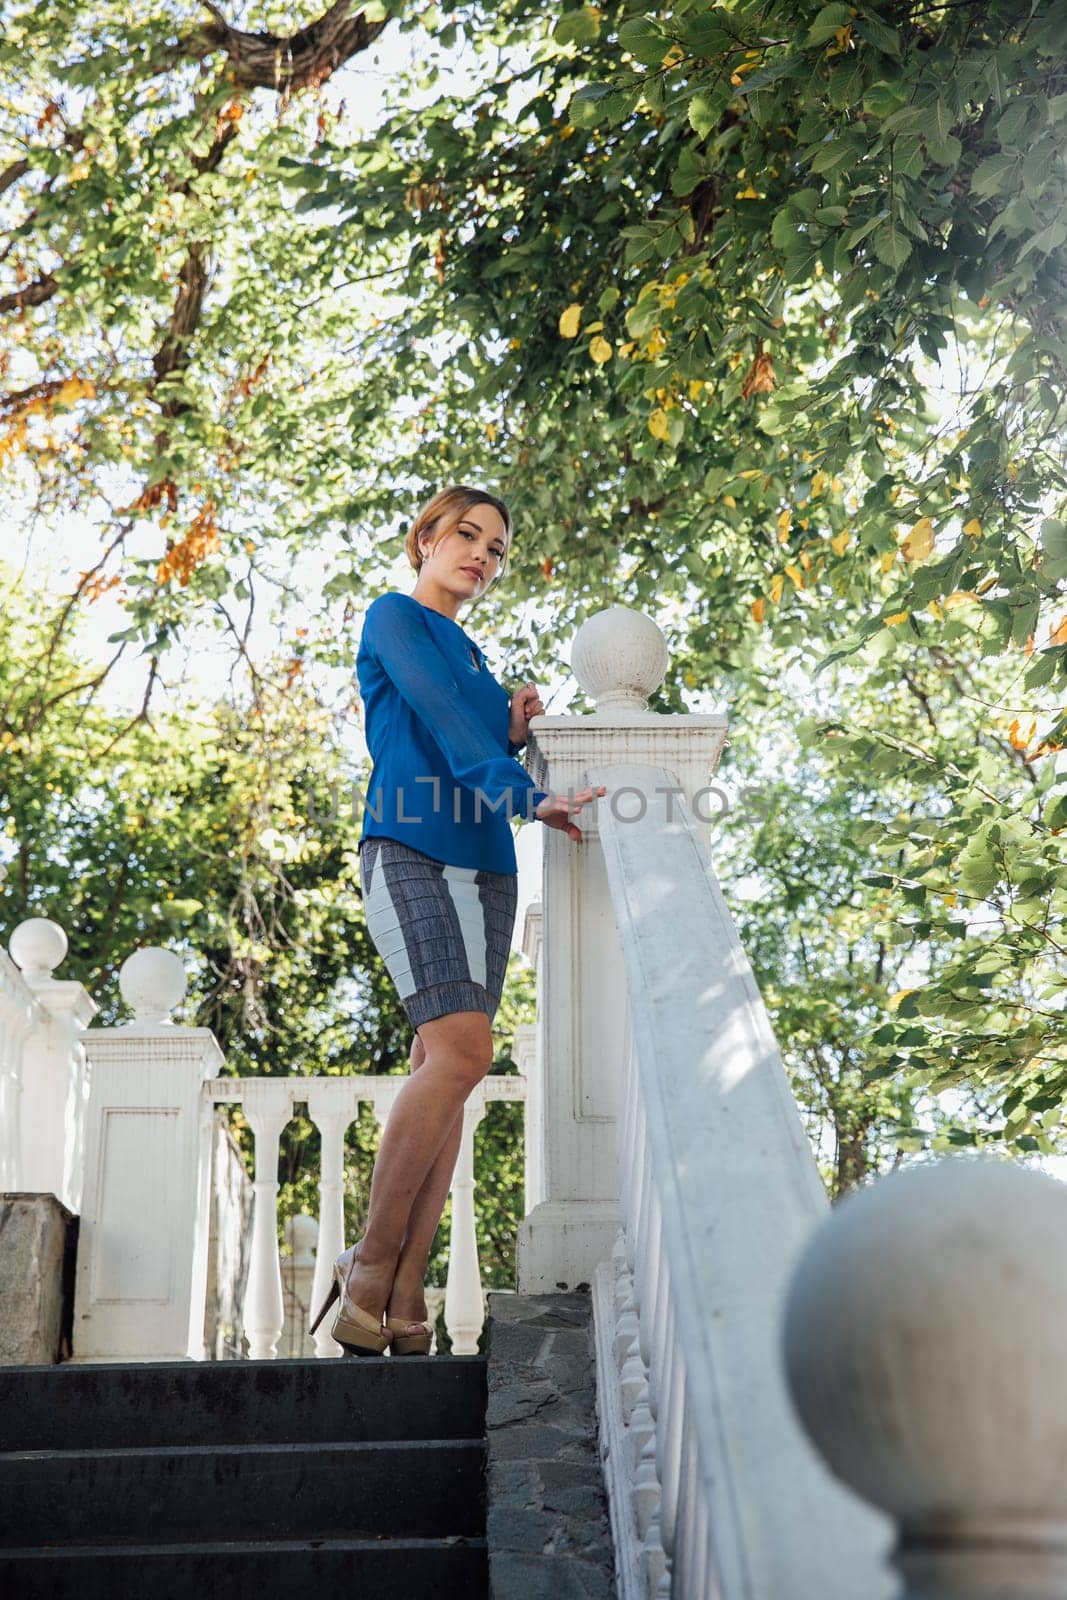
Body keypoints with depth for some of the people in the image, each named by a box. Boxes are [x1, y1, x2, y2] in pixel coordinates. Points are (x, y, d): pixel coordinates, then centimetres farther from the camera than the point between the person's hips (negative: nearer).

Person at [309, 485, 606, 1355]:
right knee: (461, 1051, -22)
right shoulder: (395, 618, 4)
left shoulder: (473, 656, 25)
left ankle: (403, 1299, -7)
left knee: (446, 1069, -4)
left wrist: (513, 734, 5)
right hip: (410, 856, -7)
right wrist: (524, 794, -25)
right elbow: (437, 717, -13)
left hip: (485, 869, 7)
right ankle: (368, 1270, -14)